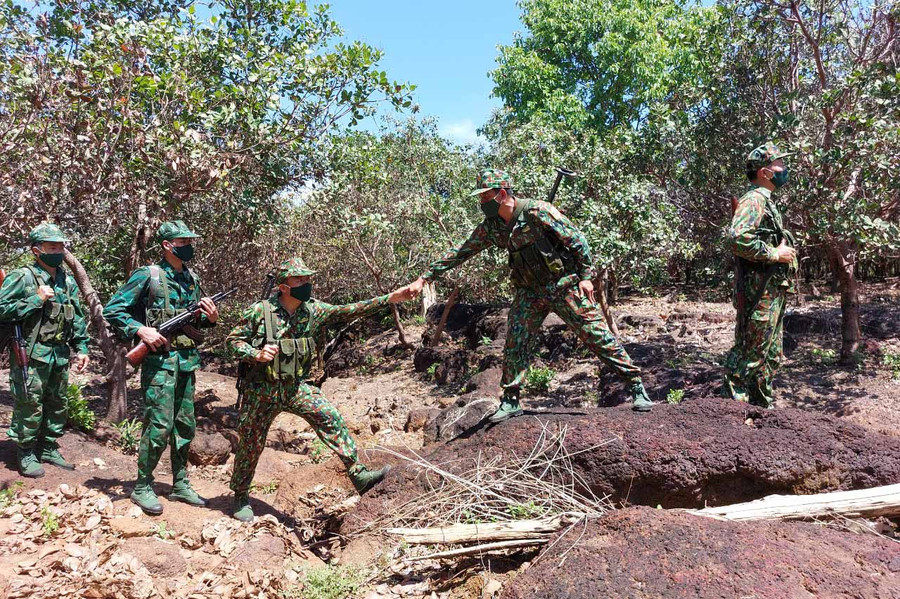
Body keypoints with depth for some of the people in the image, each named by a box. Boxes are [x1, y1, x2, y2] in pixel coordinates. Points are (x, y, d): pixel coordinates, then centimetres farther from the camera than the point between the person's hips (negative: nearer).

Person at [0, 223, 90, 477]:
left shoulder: (68, 281, 11)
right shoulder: (22, 277, -8)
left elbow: (77, 318, 15)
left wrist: (81, 348, 10)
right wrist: (36, 299, -18)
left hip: (60, 355, 6)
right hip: (32, 355, -6)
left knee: (57, 404, 14)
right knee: (30, 406, -1)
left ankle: (48, 449, 28)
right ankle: (25, 454, 14)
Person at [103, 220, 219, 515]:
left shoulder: (192, 279, 12)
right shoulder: (148, 275, -7)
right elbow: (112, 310, -6)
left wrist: (210, 318, -1)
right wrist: (141, 330, -17)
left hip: (186, 361, 7)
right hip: (159, 361, -7)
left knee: (185, 426, 11)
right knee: (159, 426, -6)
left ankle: (180, 484, 24)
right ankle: (142, 487, 12)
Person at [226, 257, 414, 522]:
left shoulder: (313, 310, -3)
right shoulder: (260, 311, -14)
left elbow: (348, 311, -8)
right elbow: (232, 340, -6)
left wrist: (388, 299, -16)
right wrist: (257, 354, -26)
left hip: (296, 387, 3)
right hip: (262, 391, -3)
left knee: (330, 418, -16)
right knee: (251, 445, 10)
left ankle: (358, 473, -13)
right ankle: (240, 495, 34)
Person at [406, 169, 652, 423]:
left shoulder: (537, 211, -19)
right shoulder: (490, 227, 0)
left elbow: (576, 239, -13)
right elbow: (460, 253, 6)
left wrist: (585, 275, -14)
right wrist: (424, 278, 4)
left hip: (564, 286, -5)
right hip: (530, 292, 5)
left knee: (598, 336, -4)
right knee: (515, 343, -1)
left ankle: (636, 386, 8)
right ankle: (510, 401, 11)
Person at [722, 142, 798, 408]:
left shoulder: (766, 202, 19)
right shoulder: (754, 199, -14)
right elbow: (738, 238, -31)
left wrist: (785, 251, 10)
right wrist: (774, 253, -20)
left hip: (773, 292, 10)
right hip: (759, 293, -10)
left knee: (772, 355, 17)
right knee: (749, 355, -6)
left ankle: (764, 404, 28)